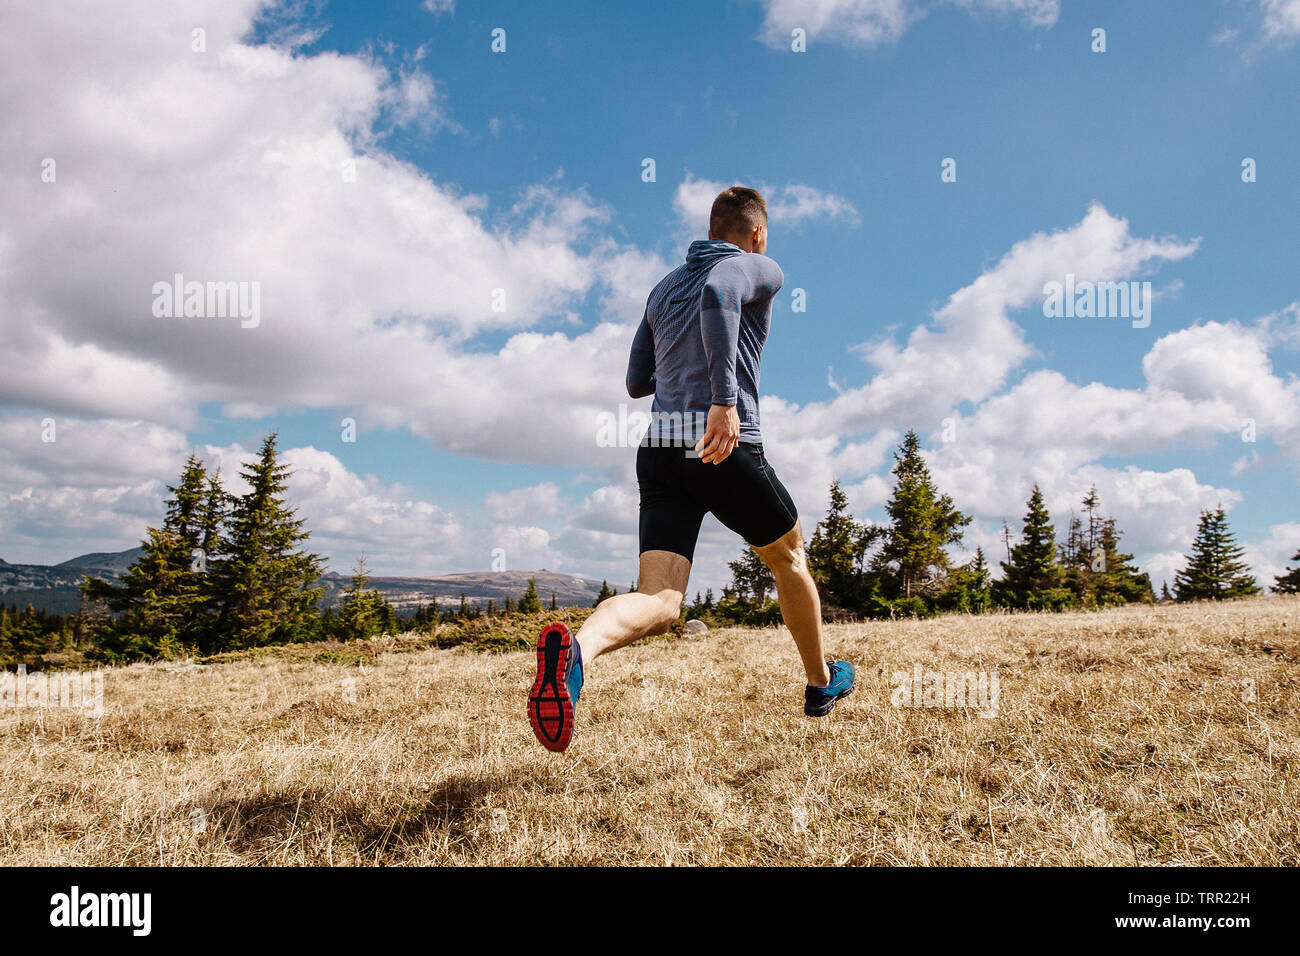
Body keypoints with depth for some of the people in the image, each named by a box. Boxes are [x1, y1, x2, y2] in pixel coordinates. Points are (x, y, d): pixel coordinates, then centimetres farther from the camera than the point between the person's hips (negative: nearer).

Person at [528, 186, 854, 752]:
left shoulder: (663, 288, 24)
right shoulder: (759, 270, 6)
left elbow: (637, 382, 24)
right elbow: (718, 293, -20)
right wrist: (725, 397, -26)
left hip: (659, 450, 5)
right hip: (727, 446, -5)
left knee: (658, 602, -5)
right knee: (788, 558, 21)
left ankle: (577, 649, -37)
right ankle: (820, 684, 36)